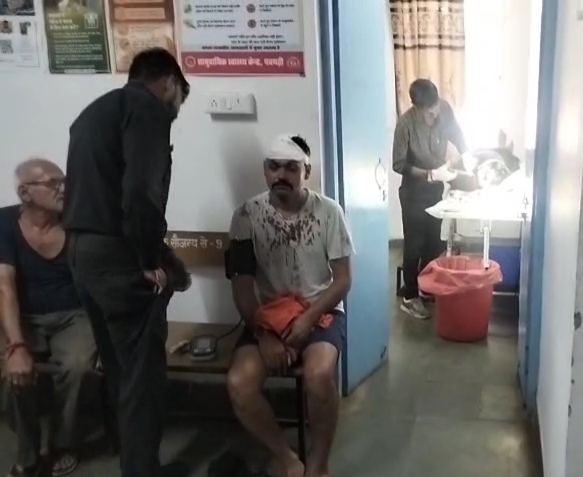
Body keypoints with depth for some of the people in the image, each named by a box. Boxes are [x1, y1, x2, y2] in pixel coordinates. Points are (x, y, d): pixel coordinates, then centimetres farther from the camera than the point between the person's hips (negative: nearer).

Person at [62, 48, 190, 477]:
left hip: (82, 252, 9)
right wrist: (151, 259, -11)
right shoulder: (147, 107, -9)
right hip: (119, 257, -9)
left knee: (120, 368, 18)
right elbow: (141, 191, -22)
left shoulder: (94, 111, 21)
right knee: (142, 373, 1)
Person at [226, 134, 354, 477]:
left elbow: (343, 279, -4)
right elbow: (242, 286, -4)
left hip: (321, 312, -1)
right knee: (239, 383, -25)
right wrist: (264, 334, -17)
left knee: (319, 374, -33)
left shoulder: (328, 212, -6)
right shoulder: (247, 216, -4)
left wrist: (308, 318, -18)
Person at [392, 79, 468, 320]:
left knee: (433, 241, 15)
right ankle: (409, 297, 10)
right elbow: (399, 164, -20)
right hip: (413, 191, -6)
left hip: (436, 187, 6)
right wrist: (431, 174, -26)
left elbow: (457, 135, 8)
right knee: (414, 244, 0)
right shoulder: (406, 123, -24)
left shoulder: (444, 108, -10)